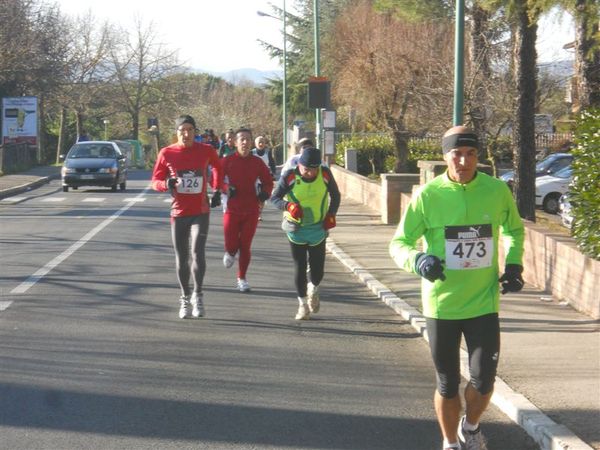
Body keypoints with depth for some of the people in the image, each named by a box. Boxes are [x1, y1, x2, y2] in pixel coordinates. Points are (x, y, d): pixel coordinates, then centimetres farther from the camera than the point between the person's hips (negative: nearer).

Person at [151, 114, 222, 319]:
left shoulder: (206, 151, -2)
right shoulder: (166, 153, -3)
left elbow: (217, 166, 20)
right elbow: (155, 181, 3)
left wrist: (217, 189, 14)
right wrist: (166, 184, -18)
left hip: (201, 212, -1)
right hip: (178, 212, 1)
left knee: (197, 252, -17)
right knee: (181, 258, 8)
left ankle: (197, 295, -2)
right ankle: (185, 299, 22)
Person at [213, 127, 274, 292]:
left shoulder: (257, 162, 2)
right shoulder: (227, 161, -4)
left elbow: (268, 181, 12)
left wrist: (265, 192, -10)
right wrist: (226, 188, -19)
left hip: (251, 211, 1)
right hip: (232, 209, -1)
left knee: (245, 246, 5)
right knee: (231, 245, -3)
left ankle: (242, 279, 20)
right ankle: (230, 253, 35)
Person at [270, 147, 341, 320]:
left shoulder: (325, 174, -11)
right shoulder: (290, 176, -17)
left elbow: (335, 194, 5)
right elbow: (274, 198, -12)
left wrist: (331, 214, -8)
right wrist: (288, 205, -31)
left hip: (318, 228, 1)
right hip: (296, 228, -1)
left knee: (317, 269, 5)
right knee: (299, 268, 0)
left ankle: (313, 291, 39)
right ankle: (303, 304, 16)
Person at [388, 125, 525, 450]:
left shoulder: (497, 191, -4)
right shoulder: (428, 195, -11)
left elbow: (514, 230, 16)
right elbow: (398, 243, -5)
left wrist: (514, 265, 1)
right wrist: (418, 259, -26)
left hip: (483, 303, 1)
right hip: (442, 305, -1)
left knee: (483, 381, 1)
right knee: (448, 385, 10)